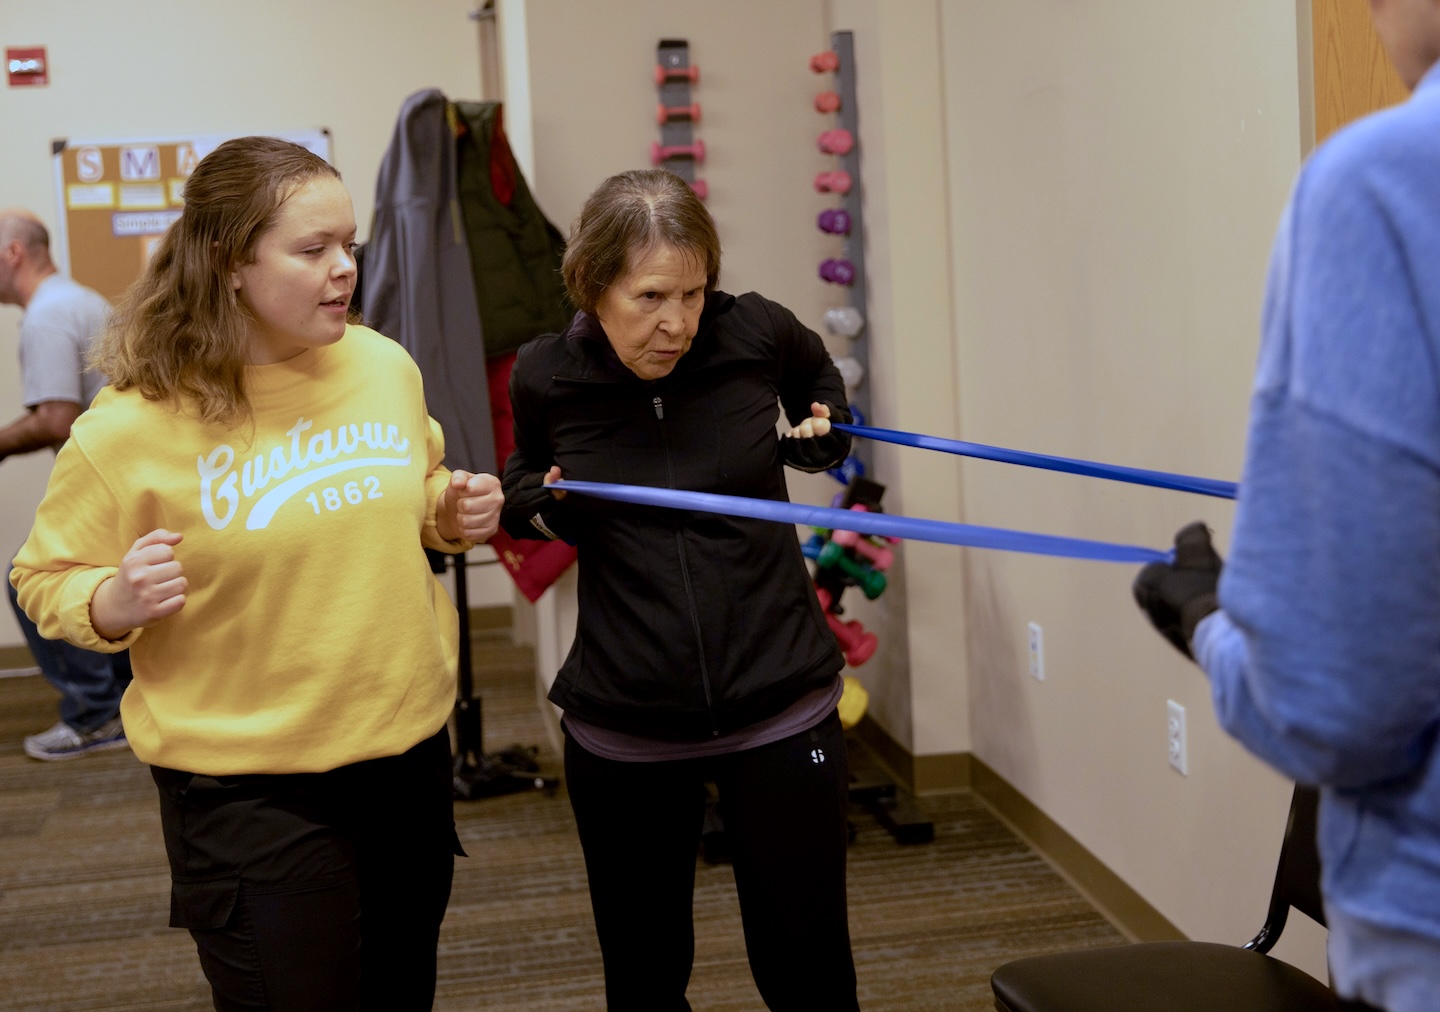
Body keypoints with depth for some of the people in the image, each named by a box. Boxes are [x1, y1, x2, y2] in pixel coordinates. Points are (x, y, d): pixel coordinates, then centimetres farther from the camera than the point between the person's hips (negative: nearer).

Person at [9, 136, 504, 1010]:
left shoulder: (387, 366, 0)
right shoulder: (130, 426, -14)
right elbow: (46, 581, -3)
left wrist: (453, 515, -2)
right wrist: (114, 604, -23)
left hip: (410, 750, 5)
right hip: (250, 794, -5)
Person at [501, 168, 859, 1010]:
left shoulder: (757, 334, -8)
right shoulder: (547, 378, -7)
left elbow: (819, 376, 18)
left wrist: (826, 433, 0)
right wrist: (540, 502, -4)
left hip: (781, 710, 0)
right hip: (621, 732, 1)